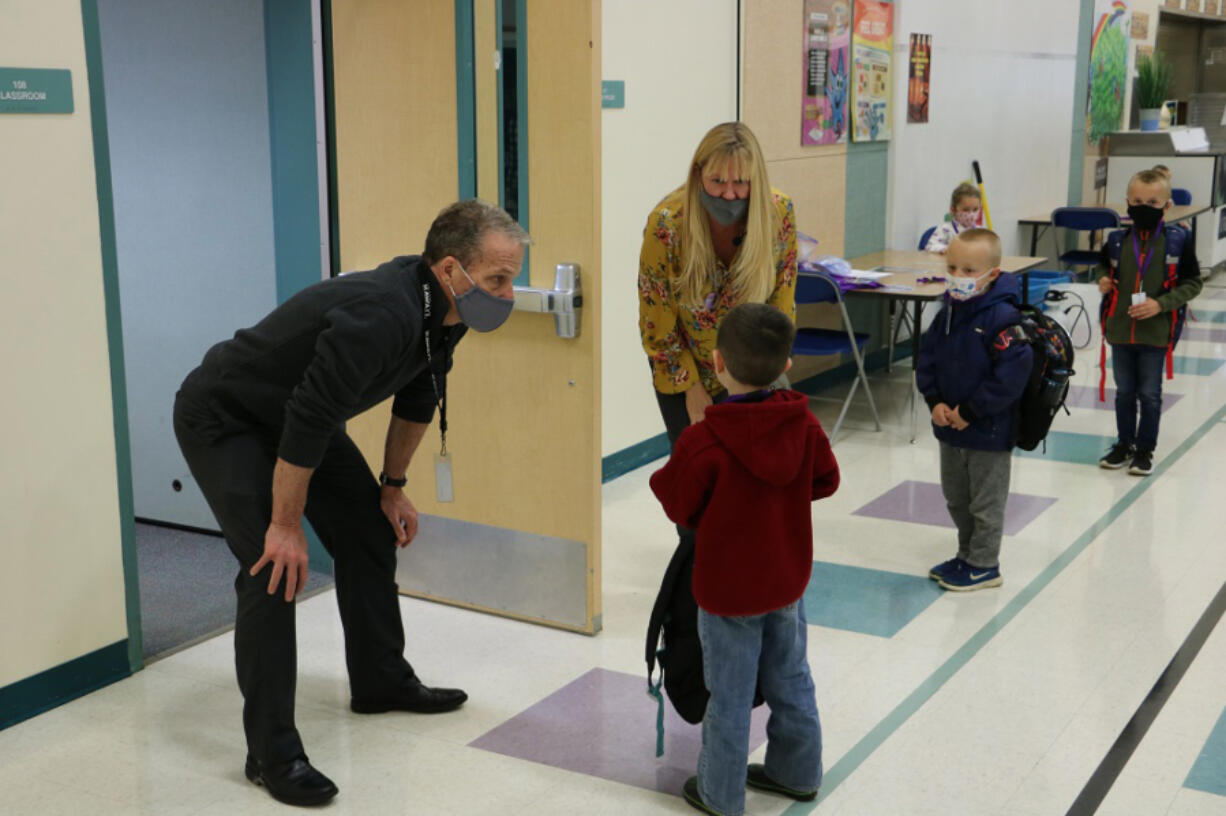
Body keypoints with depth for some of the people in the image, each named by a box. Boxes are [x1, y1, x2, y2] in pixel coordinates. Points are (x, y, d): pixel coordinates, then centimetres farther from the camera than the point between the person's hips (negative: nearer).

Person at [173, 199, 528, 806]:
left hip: (295, 414, 9)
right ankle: (272, 752, -9)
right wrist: (286, 525, -23)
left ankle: (380, 682, 29)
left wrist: (393, 487, 15)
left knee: (370, 533, 11)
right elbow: (308, 423, -34)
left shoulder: (443, 312, -9)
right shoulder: (380, 316, -37)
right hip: (222, 418, -9)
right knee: (272, 568, -17)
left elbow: (416, 403, 8)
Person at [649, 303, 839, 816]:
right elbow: (827, 481, 2)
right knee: (790, 679, 23)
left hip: (728, 587, -5)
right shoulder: (803, 423, -11)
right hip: (789, 580, 5)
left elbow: (680, 508, -16)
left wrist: (664, 477, 3)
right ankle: (798, 772, 39)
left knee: (730, 694, 10)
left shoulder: (703, 441, -26)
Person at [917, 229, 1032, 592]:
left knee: (986, 503, 9)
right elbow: (927, 357, 9)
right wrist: (935, 401, -6)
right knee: (956, 498, 21)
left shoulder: (1001, 317, -22)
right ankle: (968, 555, 39)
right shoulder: (947, 313, 2)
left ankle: (984, 565, 24)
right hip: (949, 426, 8)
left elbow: (1013, 371, -26)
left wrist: (971, 411, -21)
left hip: (989, 430, -8)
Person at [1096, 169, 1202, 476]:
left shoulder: (1178, 240, -11)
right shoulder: (1117, 239, -3)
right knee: (1124, 391, 16)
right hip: (1120, 330, 3)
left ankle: (1145, 449, 24)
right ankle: (1124, 444, 31)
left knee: (1150, 394, 10)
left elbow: (1192, 282, -5)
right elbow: (1104, 265, 17)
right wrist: (1104, 280, -5)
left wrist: (1161, 303, -17)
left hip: (1156, 333, -3)